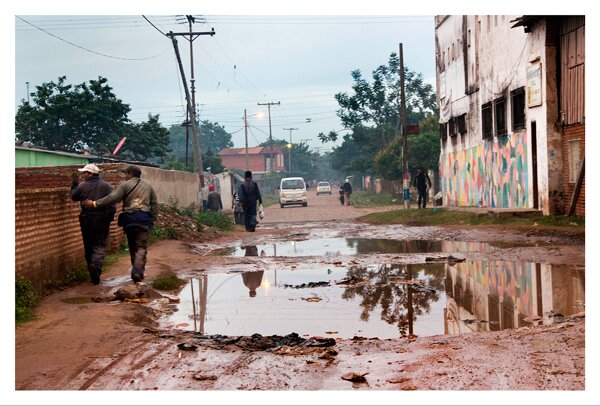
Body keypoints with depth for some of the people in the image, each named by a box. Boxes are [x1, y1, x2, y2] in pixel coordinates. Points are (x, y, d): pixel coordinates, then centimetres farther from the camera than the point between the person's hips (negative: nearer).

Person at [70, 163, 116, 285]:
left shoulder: (82, 186, -3)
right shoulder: (106, 186, -3)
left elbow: (74, 197, 13)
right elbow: (112, 203, -8)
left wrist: (74, 184, 24)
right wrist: (109, 218, -1)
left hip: (86, 219, 1)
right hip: (102, 220, -1)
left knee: (89, 245, 13)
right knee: (100, 245, 0)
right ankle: (96, 264, -26)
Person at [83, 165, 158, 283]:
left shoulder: (125, 185, 0)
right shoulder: (148, 186, 14)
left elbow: (112, 198, -11)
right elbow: (155, 204, 12)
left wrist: (95, 203, -7)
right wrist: (152, 218, 17)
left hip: (130, 218, -1)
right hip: (145, 219, 1)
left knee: (133, 246, 14)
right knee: (141, 247, -3)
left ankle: (136, 271, 21)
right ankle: (138, 271, -22)